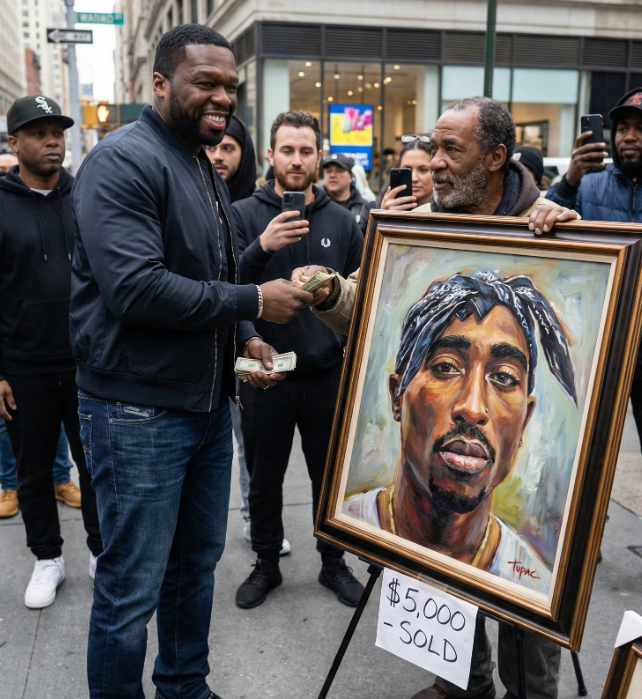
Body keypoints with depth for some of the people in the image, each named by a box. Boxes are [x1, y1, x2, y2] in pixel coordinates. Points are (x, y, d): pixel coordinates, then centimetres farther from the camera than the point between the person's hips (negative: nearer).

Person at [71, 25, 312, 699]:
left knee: (196, 564, 21)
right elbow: (136, 287, -26)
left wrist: (244, 340, 6)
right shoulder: (123, 161, -14)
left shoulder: (207, 171, 15)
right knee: (132, 589, 3)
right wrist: (253, 302, -19)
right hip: (138, 410, -9)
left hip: (208, 404, 9)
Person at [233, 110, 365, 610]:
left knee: (331, 475, 14)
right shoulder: (245, 215, -3)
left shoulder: (342, 221, 4)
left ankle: (334, 564, 33)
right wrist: (262, 248, -26)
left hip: (328, 374, 2)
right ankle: (266, 565, 33)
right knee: (265, 479, 13)